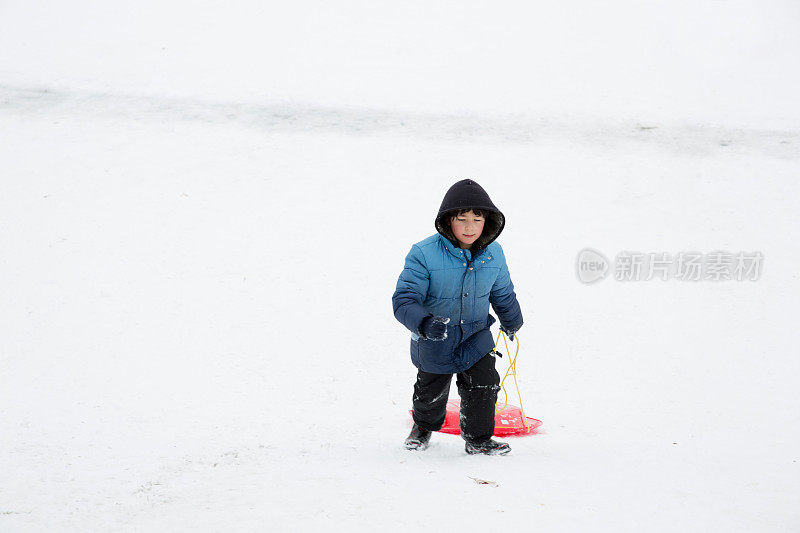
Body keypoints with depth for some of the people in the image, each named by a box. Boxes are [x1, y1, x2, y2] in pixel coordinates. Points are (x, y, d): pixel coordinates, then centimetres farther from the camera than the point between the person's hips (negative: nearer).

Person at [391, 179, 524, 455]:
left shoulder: (493, 254, -9)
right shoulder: (424, 254, -24)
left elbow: (503, 294, 11)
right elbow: (404, 300, -26)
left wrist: (511, 322, 26)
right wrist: (425, 323, -45)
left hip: (476, 334, 2)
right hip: (434, 339, -2)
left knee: (484, 383, -8)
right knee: (431, 391, 15)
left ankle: (478, 438, 14)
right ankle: (424, 425, 48)